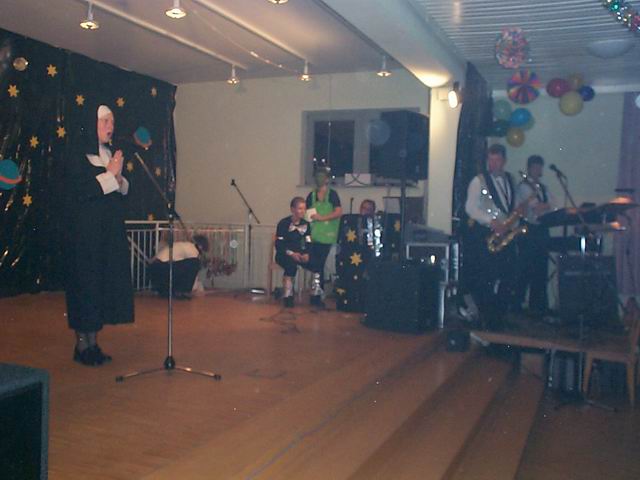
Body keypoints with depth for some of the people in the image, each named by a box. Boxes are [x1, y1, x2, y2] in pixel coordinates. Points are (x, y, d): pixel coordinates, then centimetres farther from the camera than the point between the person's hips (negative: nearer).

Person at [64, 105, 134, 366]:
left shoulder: (110, 156, 13)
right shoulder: (78, 157, -7)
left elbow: (122, 192, 14)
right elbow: (81, 191, -18)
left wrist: (118, 176, -6)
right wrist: (110, 174, -12)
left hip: (110, 233, 7)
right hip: (86, 233, -7)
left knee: (105, 283, 6)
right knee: (86, 283, -3)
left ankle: (93, 343, 15)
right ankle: (81, 345, 7)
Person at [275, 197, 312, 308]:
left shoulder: (306, 224, 7)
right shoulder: (284, 223, -7)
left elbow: (308, 243, 4)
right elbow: (279, 245, -11)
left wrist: (306, 254, -18)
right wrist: (291, 253, -25)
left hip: (299, 254, 4)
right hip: (284, 255, -4)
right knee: (292, 265, -37)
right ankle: (288, 296, -27)